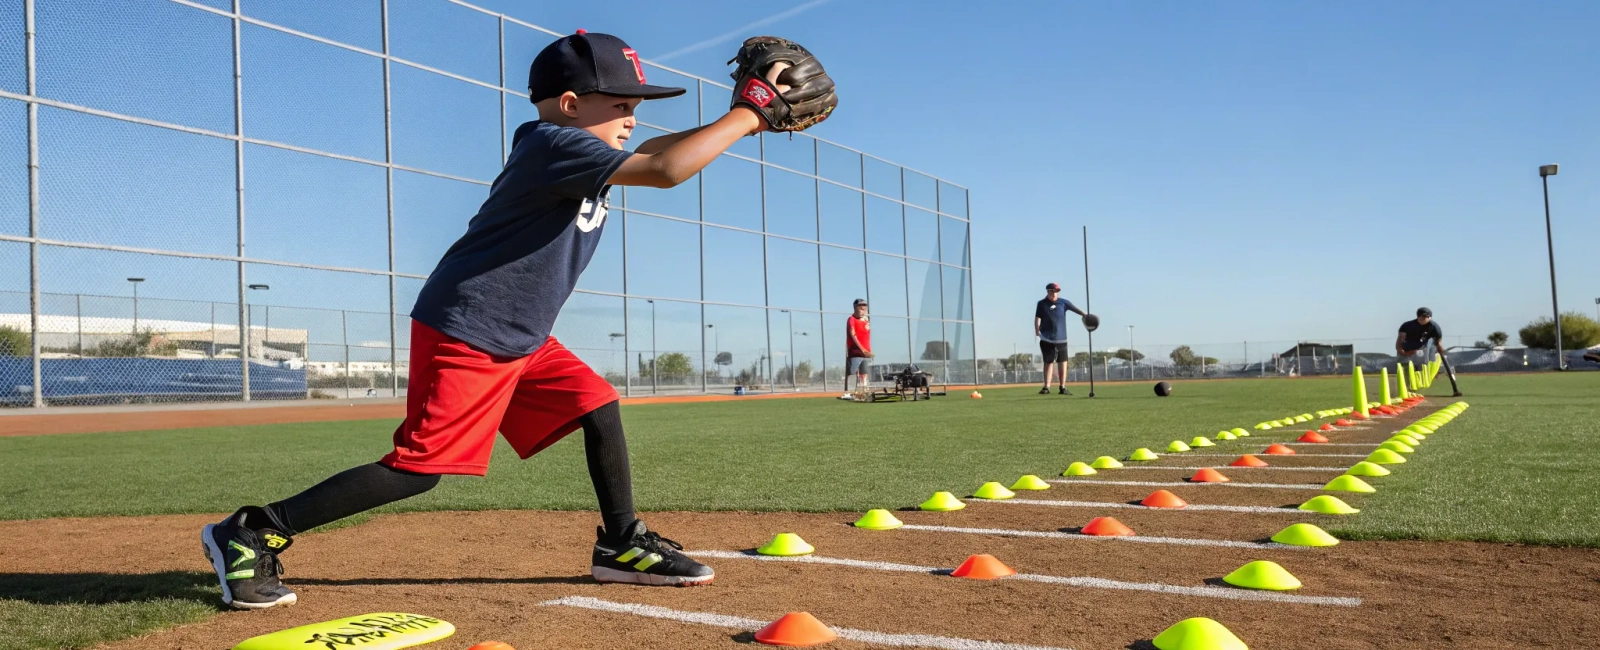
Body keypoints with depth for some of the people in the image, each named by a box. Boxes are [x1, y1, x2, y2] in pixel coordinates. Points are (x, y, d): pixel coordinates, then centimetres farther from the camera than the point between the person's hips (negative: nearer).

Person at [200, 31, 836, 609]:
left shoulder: (576, 150, 8)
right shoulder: (552, 145, -22)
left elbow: (654, 151, 15)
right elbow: (665, 170, -32)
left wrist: (739, 121, 0)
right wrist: (748, 113, -22)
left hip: (520, 340, 10)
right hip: (462, 334, -10)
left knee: (598, 405, 6)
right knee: (418, 468, -8)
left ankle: (621, 545, 15)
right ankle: (254, 532, 3)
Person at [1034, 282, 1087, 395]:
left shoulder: (1063, 302, 4)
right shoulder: (1042, 304, 1)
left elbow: (1074, 308, -5)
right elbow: (1037, 318, -4)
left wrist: (1084, 314, -21)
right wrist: (1037, 330, -19)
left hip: (1061, 338, 2)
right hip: (1046, 339, -2)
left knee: (1062, 362, 2)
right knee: (1048, 362, 0)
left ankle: (1063, 387, 9)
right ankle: (1046, 387, 4)